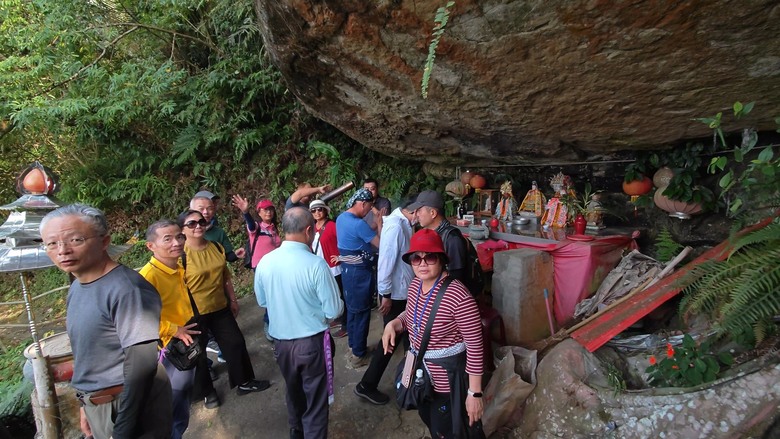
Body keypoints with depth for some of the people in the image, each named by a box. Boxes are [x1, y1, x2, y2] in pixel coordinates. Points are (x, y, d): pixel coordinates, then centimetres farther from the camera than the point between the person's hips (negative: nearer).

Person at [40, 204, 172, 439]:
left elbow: (141, 368, -24)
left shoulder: (126, 289, -25)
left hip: (131, 409, -8)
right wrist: (86, 402, 18)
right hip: (98, 406, 8)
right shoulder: (77, 288, 4)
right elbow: (86, 352, 13)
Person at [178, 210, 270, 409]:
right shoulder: (181, 255, -18)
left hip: (220, 308, 6)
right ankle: (207, 392, 34)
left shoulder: (216, 247, 1)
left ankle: (244, 382, 32)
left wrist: (232, 299, 13)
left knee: (236, 343, 13)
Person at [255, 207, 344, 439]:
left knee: (294, 393, 29)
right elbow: (334, 311, -17)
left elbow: (262, 302, 8)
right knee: (316, 402, 13)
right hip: (313, 342, -5)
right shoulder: (316, 264, -23)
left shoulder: (265, 262, -9)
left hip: (281, 342, 6)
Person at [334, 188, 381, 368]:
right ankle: (359, 355, 14)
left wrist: (375, 226, 8)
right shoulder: (358, 224, -23)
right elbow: (380, 244, -15)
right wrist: (380, 224, -2)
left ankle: (354, 347, 33)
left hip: (348, 268, 10)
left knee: (352, 309, 19)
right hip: (359, 271, -9)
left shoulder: (342, 218, 6)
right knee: (361, 312, 3)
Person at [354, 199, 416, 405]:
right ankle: (366, 386, 13)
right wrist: (386, 295, -23)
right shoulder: (395, 225, -24)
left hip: (405, 291, 10)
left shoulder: (404, 223, 6)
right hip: (395, 293, -10)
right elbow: (386, 261, -26)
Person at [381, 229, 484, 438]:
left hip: (449, 381, -7)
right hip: (421, 375, 7)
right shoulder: (415, 285, -6)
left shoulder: (458, 296, -30)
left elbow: (475, 346, -24)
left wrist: (474, 393, -19)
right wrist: (394, 323, -8)